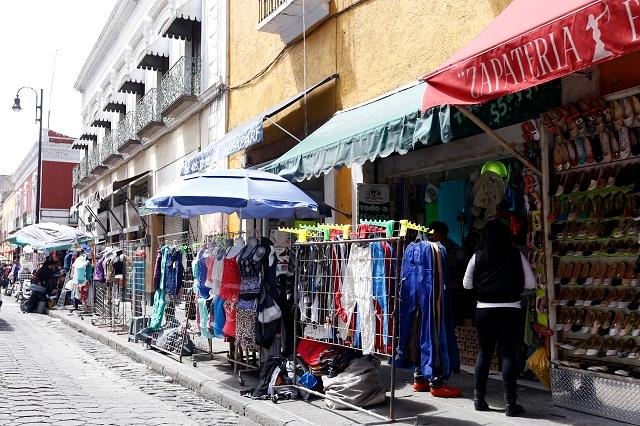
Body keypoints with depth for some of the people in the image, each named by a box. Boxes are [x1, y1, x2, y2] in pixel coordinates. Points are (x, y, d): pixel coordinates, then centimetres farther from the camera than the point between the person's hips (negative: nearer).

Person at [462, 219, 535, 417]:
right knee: (509, 355, 2)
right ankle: (510, 404, 5)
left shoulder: (478, 256, -1)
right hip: (510, 311, -2)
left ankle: (479, 399, 19)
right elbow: (531, 283, -1)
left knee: (484, 353, 12)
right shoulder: (516, 255, -4)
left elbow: (467, 284, 5)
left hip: (484, 310, 2)